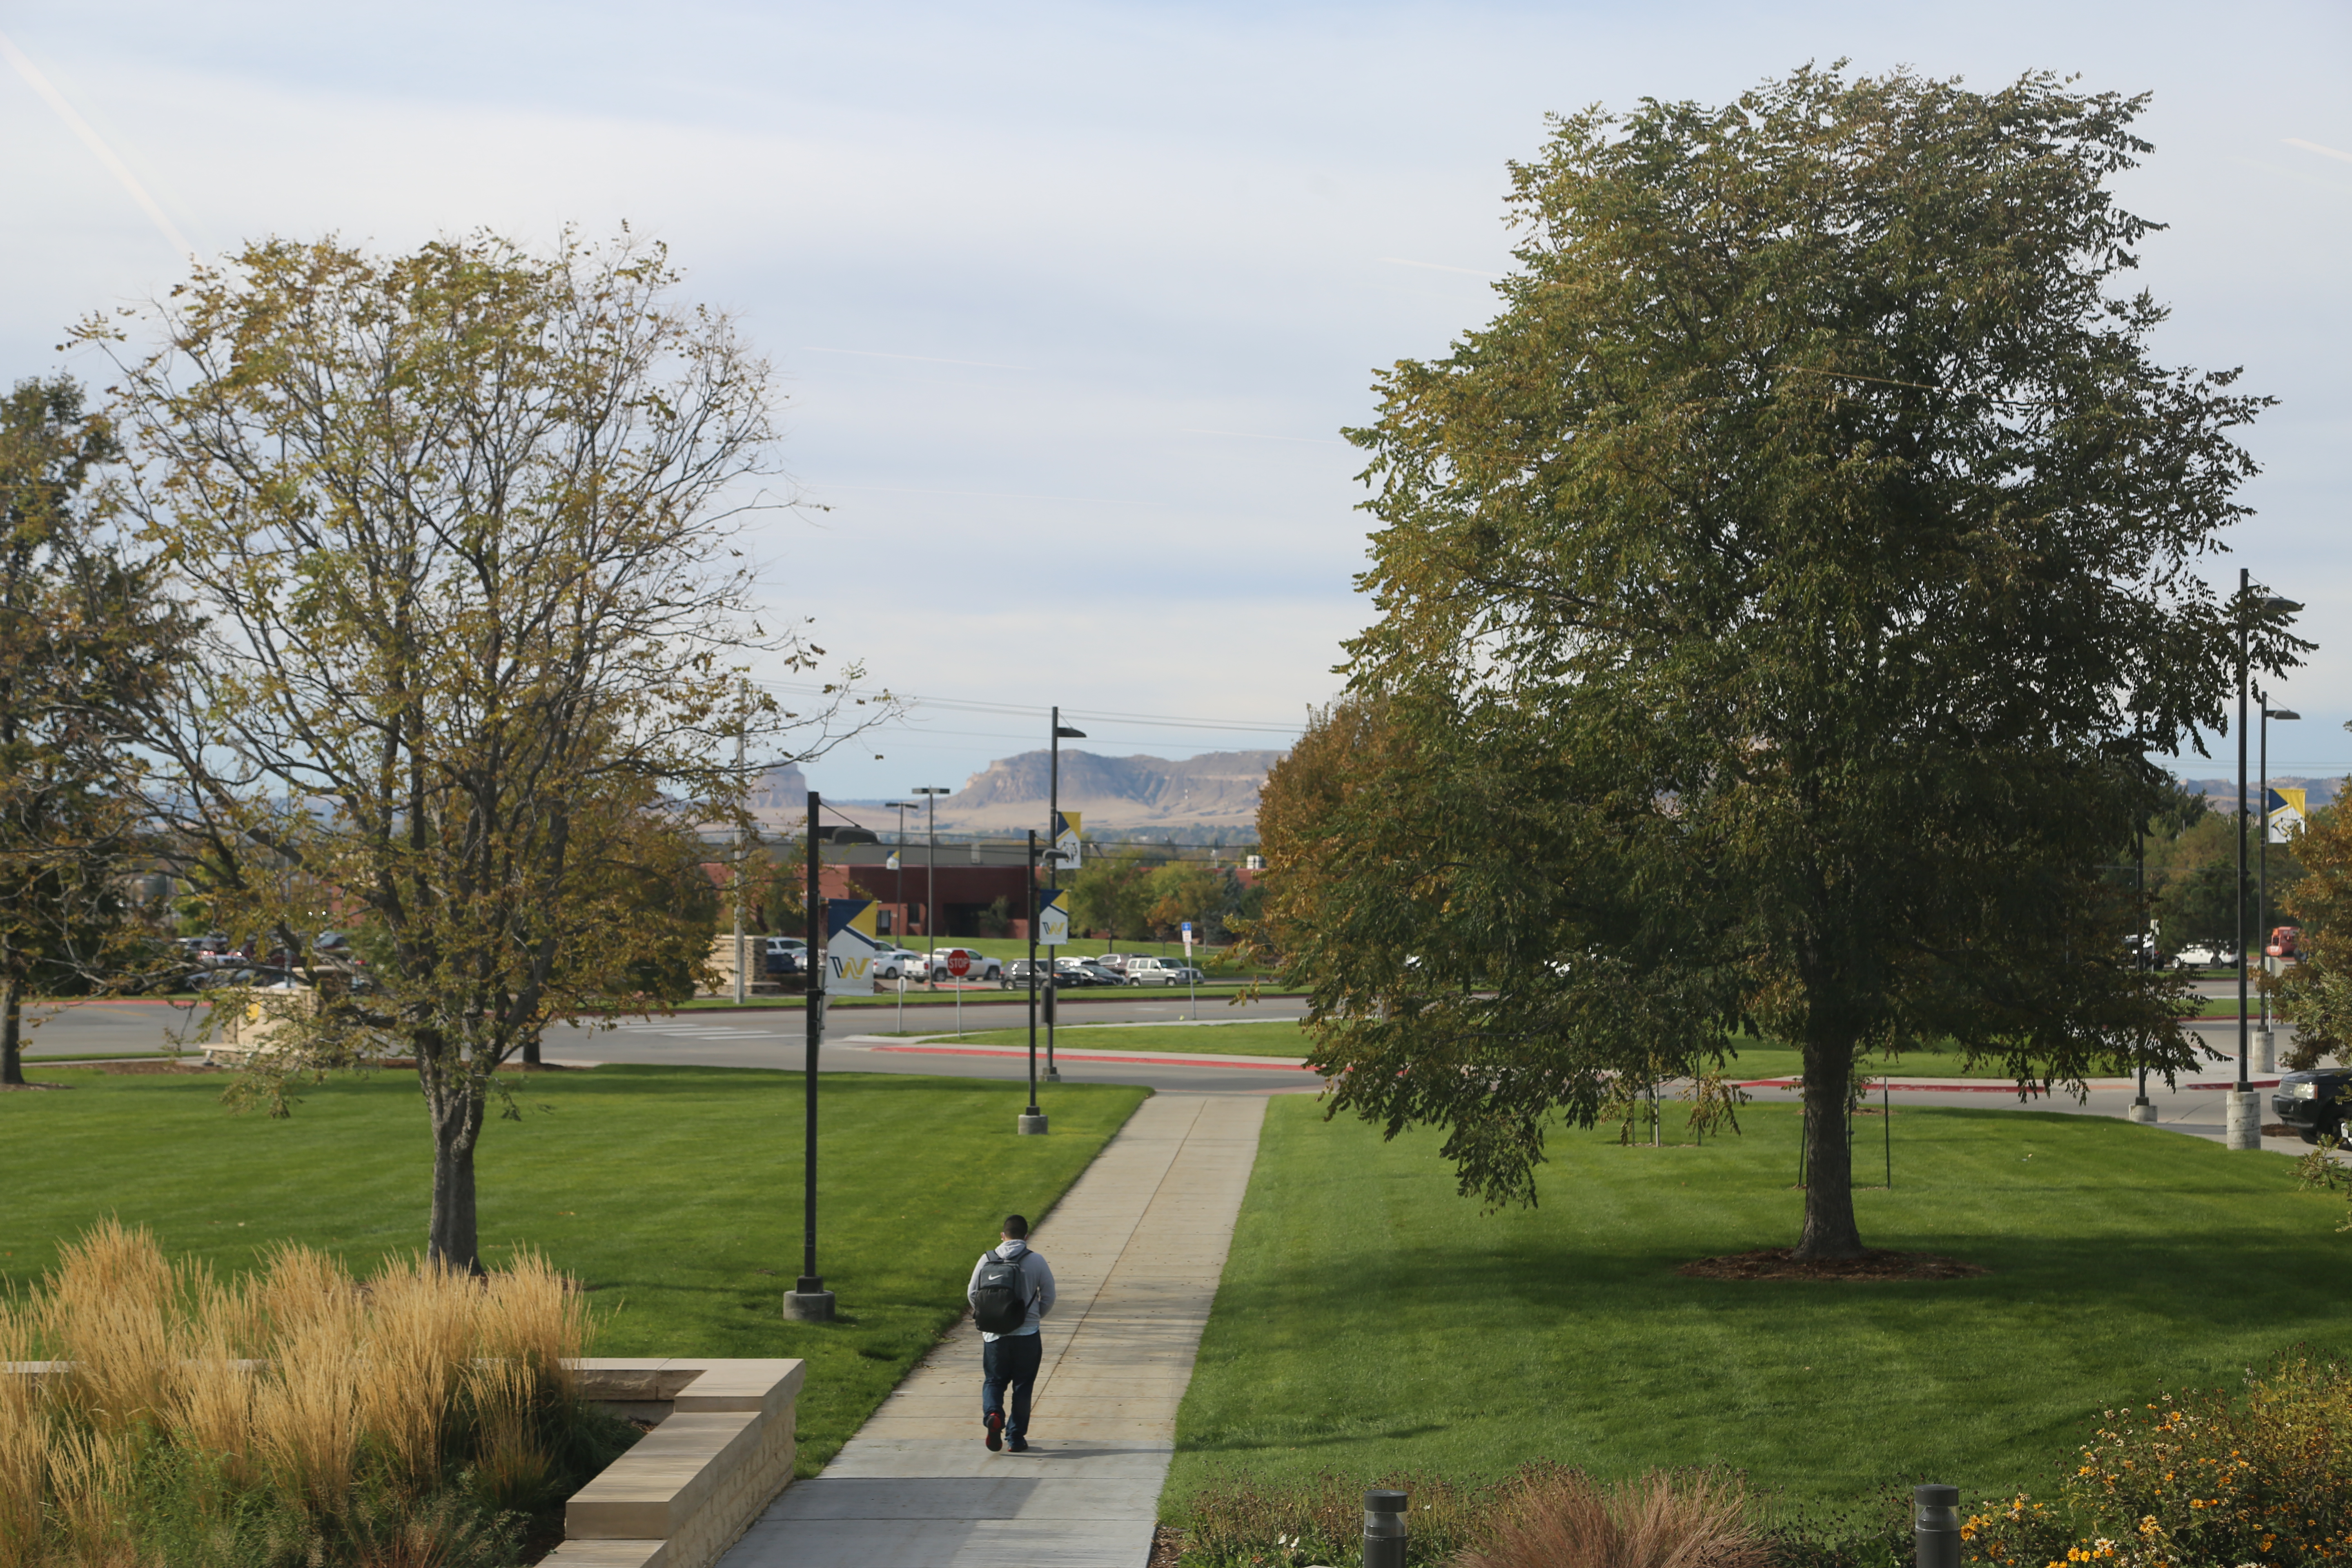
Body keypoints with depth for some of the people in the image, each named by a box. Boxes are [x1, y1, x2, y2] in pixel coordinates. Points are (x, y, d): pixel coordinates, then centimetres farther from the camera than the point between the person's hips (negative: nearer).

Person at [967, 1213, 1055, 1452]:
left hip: (994, 1335, 1)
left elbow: (972, 1293, 5)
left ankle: (993, 1415, -15)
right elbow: (1049, 1298, 1)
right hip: (1027, 1335, -1)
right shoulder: (1036, 1261, -5)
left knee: (994, 1381, 14)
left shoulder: (987, 1259, -1)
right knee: (1022, 1387, 11)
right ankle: (1016, 1438, 11)